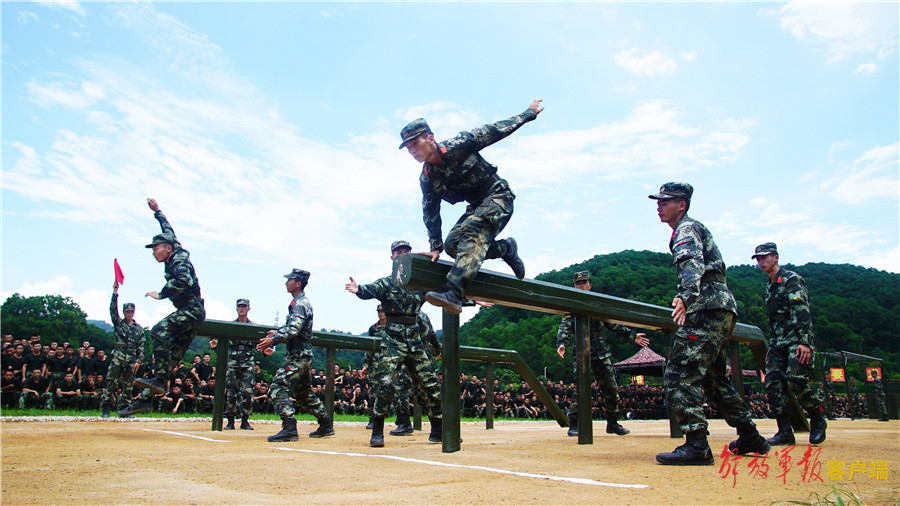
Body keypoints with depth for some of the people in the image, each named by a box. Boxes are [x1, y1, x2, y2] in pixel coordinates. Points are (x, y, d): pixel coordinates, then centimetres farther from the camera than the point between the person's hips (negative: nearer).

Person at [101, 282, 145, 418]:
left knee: (128, 386, 3)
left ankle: (123, 409, 10)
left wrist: (138, 360, 1)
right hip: (117, 357, -2)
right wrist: (115, 293, -14)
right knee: (111, 383, -6)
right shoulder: (118, 323, 10)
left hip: (131, 360, 2)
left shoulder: (139, 328, 14)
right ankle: (105, 409, -2)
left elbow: (141, 346, 11)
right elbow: (113, 310, -4)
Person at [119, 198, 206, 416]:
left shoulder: (179, 260, -11)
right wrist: (157, 212, 39)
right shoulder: (173, 258, 15)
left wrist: (161, 294, -25)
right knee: (170, 358, 7)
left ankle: (160, 380, -30)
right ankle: (144, 399, 8)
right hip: (187, 312, 9)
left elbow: (184, 280, -32)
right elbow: (169, 232, 33)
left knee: (160, 331, -29)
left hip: (192, 310, -9)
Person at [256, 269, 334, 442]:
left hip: (298, 355, -11)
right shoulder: (299, 302, 18)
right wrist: (277, 332, 18)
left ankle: (289, 428, -21)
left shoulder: (300, 303, -14)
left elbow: (293, 330, -26)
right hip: (302, 355, 11)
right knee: (303, 392, 18)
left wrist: (272, 340, -27)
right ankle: (326, 425, 25)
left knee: (279, 386, -16)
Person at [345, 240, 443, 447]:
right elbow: (371, 291, -18)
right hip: (393, 342, -3)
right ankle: (377, 432, -2)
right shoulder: (386, 283, 2)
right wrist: (358, 289, -43)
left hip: (416, 342, 4)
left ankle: (438, 431, 17)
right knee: (385, 384, -14)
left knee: (431, 385, 4)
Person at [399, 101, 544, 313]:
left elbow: (493, 131, -7)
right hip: (476, 206, 7)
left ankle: (453, 293, -45)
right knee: (452, 244, -12)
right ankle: (506, 249, 7)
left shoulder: (459, 145, -15)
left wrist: (528, 113, 2)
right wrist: (436, 246, 2)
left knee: (472, 231, -30)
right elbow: (431, 214, 5)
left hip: (498, 195, -6)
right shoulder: (427, 179, -2)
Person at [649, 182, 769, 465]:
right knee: (713, 378, 20)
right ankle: (750, 437, 27)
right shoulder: (689, 230, 26)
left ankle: (696, 446, -23)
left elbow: (693, 264, -26)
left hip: (709, 310, -11)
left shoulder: (687, 229, -5)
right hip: (721, 311, 11)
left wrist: (686, 297, -41)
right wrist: (688, 301, 38)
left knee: (679, 374, -17)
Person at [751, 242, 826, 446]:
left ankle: (818, 419, 6)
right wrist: (771, 346, 20)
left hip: (797, 340, -7)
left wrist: (805, 342, -22)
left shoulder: (792, 280, -5)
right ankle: (785, 433, -2)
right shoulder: (770, 287, 20)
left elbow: (802, 313, -14)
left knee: (795, 379, -19)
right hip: (778, 343, 8)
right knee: (773, 383, -5)